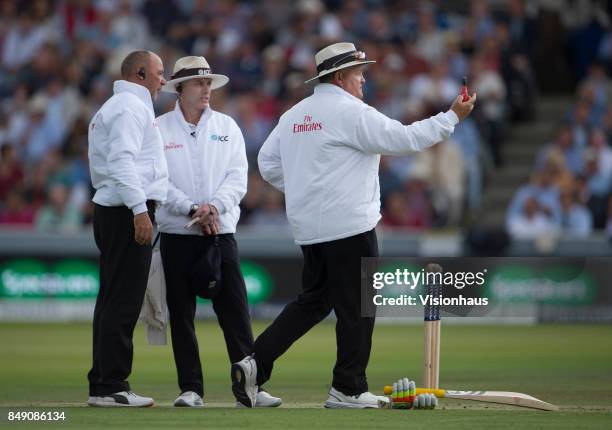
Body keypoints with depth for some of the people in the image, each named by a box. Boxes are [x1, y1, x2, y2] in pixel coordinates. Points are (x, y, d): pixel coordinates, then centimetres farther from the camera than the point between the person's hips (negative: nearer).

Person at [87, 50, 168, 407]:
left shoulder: (111, 108, 25)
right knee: (124, 301, -11)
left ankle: (102, 384, 13)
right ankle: (111, 387, -13)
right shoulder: (131, 107, -8)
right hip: (128, 212, -11)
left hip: (109, 210, 11)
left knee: (113, 299, 11)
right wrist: (139, 209, -27)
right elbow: (122, 160, -21)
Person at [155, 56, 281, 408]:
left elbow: (238, 177, 3)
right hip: (177, 234, -1)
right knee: (181, 315, 2)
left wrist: (215, 206, -15)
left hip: (221, 232, 1)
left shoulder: (227, 127, 9)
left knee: (236, 312, -3)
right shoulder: (159, 129, 2)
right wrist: (192, 210, -16)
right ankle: (191, 388, 9)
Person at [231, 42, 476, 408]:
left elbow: (268, 162, 15)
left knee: (313, 301, 16)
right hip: (349, 226, -8)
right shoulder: (351, 113, -11)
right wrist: (453, 117, -7)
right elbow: (405, 139, -14)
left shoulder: (294, 115, 13)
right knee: (357, 307, 0)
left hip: (309, 227, 8)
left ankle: (255, 364, 4)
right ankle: (348, 389, 3)